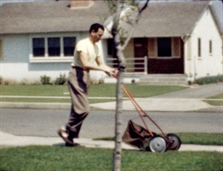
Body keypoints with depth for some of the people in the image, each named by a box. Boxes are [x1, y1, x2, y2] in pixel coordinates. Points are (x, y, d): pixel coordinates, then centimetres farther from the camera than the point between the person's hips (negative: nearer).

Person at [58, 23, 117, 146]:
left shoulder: (96, 47, 14)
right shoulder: (83, 44, -14)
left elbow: (100, 64, 15)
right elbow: (85, 64, -24)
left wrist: (110, 70, -6)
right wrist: (104, 69, -26)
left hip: (85, 77, 9)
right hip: (77, 75, -9)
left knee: (78, 109, 9)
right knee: (83, 109, -14)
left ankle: (70, 138, 13)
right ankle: (66, 130, -2)